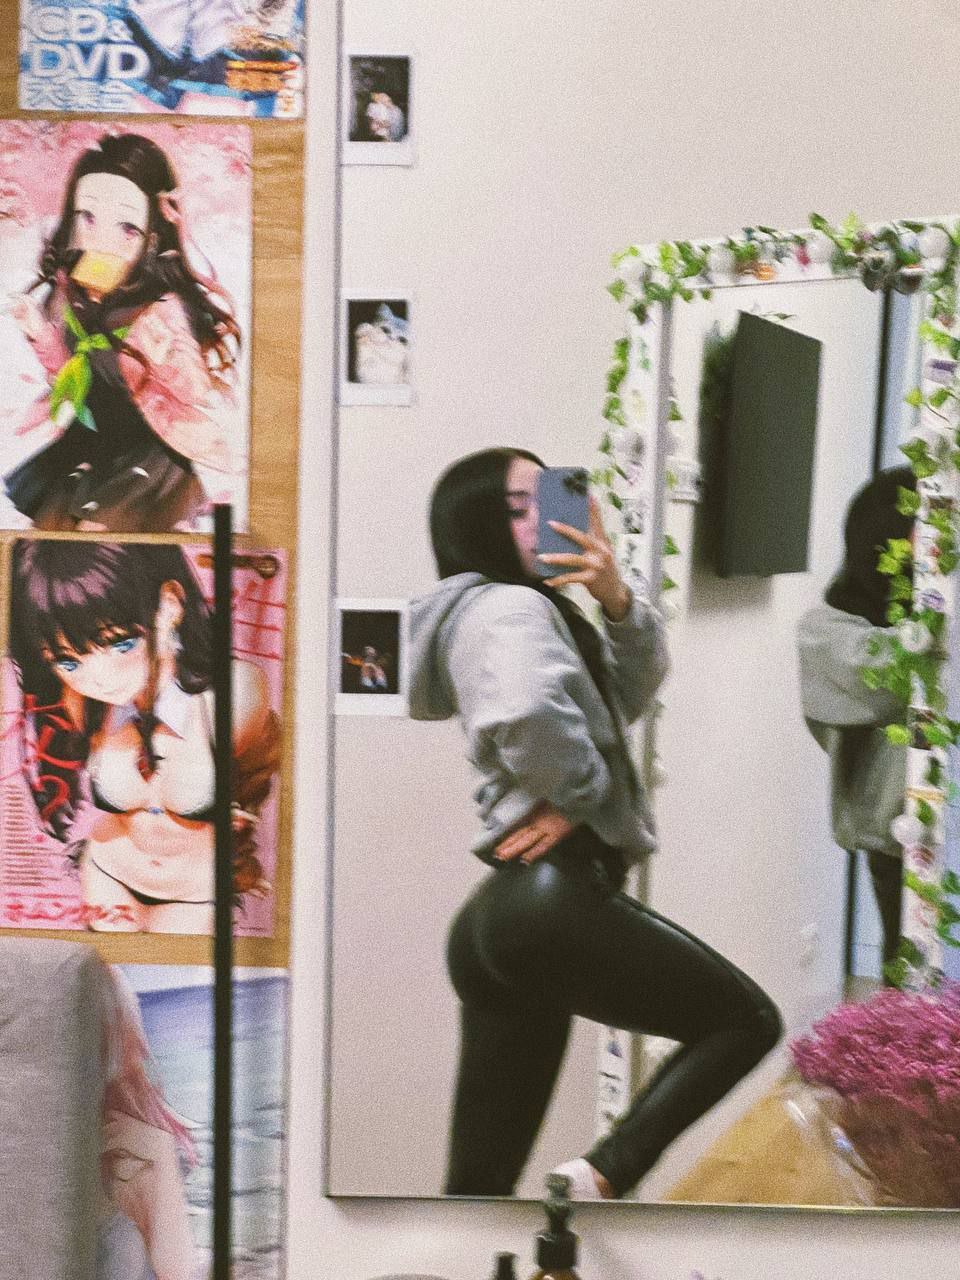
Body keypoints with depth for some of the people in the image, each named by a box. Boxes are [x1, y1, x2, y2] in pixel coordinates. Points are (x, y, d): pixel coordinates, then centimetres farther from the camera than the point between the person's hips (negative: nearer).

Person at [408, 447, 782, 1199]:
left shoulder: (517, 611, 23)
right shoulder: (512, 607, -8)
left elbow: (629, 693, 25)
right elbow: (527, 715, -31)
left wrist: (616, 600, 7)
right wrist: (582, 796, -13)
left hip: (499, 914, 10)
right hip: (556, 898, -10)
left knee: (481, 1180, 8)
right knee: (747, 1020, 5)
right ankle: (605, 1177, -9)